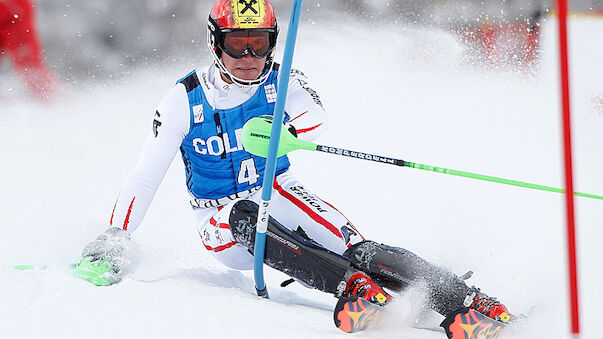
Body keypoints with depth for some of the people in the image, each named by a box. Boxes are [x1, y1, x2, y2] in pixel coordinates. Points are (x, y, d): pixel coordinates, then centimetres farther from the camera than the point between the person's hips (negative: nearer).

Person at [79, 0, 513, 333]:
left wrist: (285, 131, -50)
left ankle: (462, 299, -35)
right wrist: (113, 241, -15)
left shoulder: (282, 82, -6)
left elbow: (315, 117, -28)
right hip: (223, 226, -1)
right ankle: (353, 286, -52)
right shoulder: (185, 100, -8)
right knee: (247, 216, -37)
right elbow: (145, 175, -8)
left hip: (280, 194, 1)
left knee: (354, 247, -24)